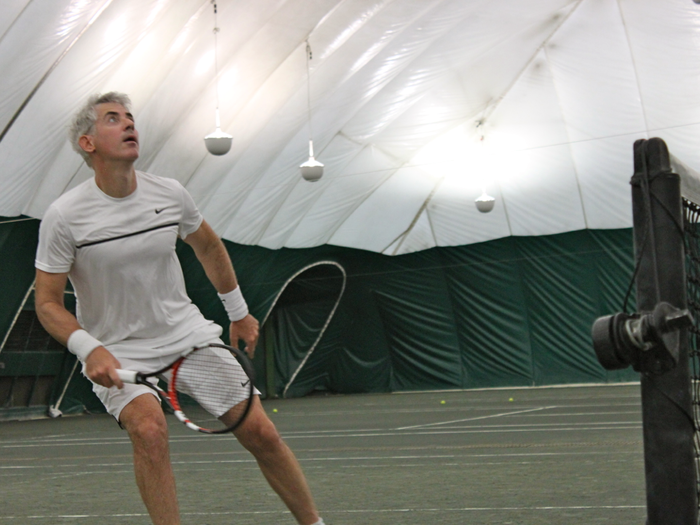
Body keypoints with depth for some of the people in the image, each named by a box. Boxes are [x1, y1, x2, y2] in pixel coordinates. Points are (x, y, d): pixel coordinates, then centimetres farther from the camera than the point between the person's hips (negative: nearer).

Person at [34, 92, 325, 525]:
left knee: (259, 431, -4)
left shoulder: (170, 193, -3)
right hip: (117, 355, -2)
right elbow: (48, 302, -8)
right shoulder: (64, 217, -13)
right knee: (149, 428, -31)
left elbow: (208, 246, 16)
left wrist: (238, 311, 22)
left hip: (191, 334, 3)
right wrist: (89, 348, -26)